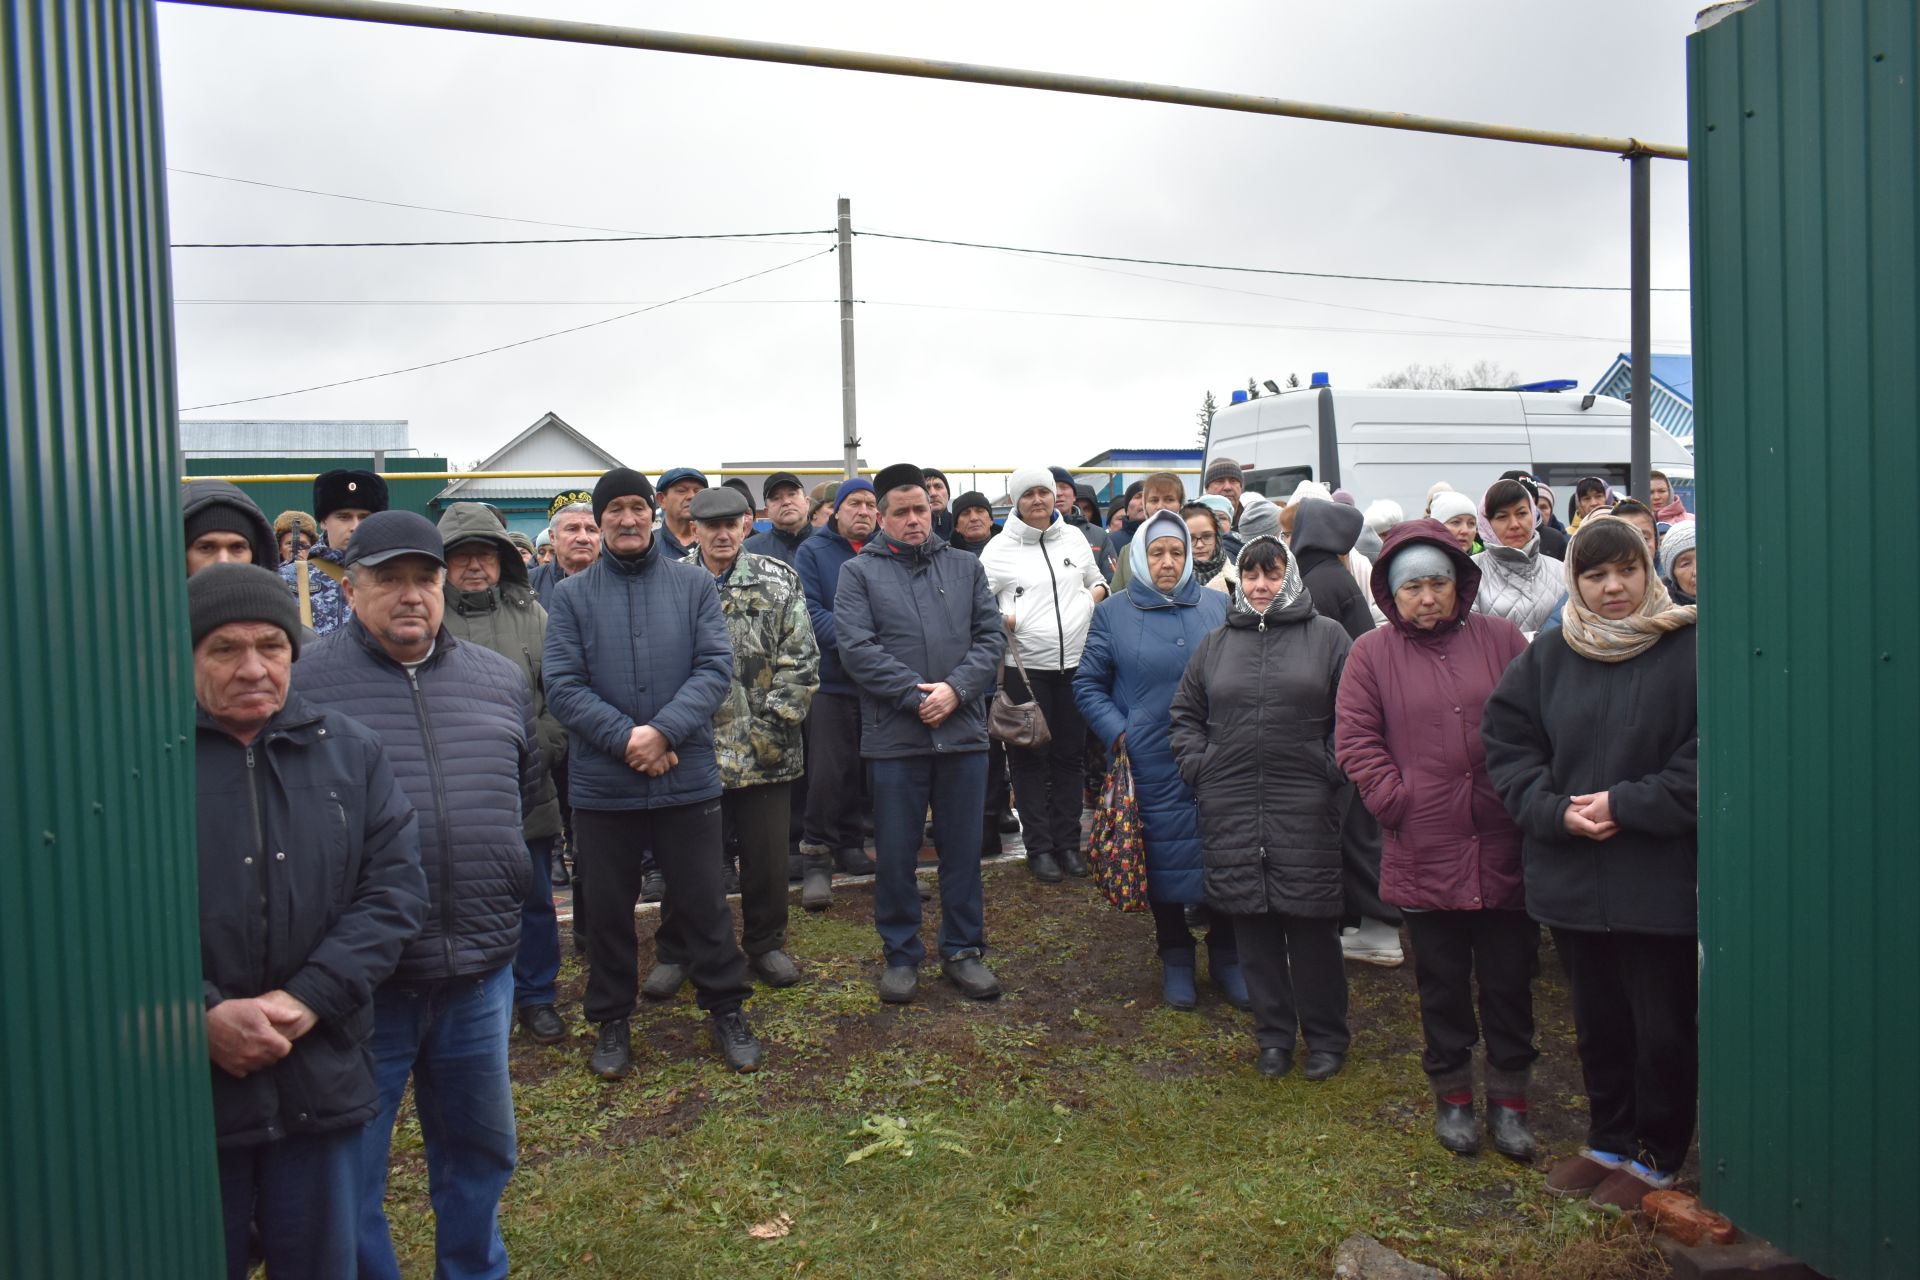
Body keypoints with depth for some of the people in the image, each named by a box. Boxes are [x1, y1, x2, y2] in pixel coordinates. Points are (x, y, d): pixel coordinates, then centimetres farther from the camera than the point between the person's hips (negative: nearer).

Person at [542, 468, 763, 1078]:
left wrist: (664, 730, -18)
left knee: (703, 902, 9)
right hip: (602, 783, 0)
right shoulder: (571, 595, 3)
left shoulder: (695, 584, 4)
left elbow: (716, 667, -5)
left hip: (688, 777, 0)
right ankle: (611, 1020, 30)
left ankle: (727, 1010, 26)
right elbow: (563, 685, -5)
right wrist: (625, 738, -17)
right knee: (608, 909, 12)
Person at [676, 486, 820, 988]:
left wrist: (770, 730, -7)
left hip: (764, 752, 1)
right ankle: (675, 952, 29)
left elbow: (802, 663, 0)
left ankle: (766, 944, 30)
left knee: (767, 853, 10)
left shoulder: (779, 581, 2)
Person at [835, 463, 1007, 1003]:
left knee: (962, 850, 11)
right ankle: (901, 954, 22)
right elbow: (857, 648, -9)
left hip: (963, 733, 2)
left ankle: (963, 949, 25)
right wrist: (916, 695, -15)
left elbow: (991, 635, 4)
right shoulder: (859, 572, 3)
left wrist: (956, 689, -12)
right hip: (895, 736, -2)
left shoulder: (965, 567, 12)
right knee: (895, 853, 7)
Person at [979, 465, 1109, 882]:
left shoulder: (1074, 538, 9)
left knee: (1071, 755, 10)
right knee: (1030, 758, 3)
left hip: (1074, 664, 3)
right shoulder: (1000, 547, -2)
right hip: (1026, 667, -3)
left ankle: (1068, 843, 21)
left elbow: (1097, 580, 23)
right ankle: (1039, 847, 13)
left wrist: (1096, 594, 1)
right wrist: (999, 620, -19)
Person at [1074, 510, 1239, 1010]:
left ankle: (1226, 956, 24)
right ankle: (1175, 958, 24)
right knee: (1164, 859, 7)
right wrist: (1119, 733, -8)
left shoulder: (1218, 607, 8)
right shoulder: (1113, 613, 4)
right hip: (1152, 767, -1)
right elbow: (1088, 684, 6)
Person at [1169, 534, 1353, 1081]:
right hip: (1231, 810, 3)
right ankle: (1273, 1032, 23)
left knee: (1311, 923, 1)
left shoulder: (1327, 636, 4)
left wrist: (1329, 770, -7)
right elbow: (1184, 717, 18)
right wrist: (1200, 769, 5)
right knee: (1253, 924, 8)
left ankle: (1325, 1035, 19)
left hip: (1305, 810, -3)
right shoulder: (1215, 643, 13)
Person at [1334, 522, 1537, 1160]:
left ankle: (1509, 1100, 29)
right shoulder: (1371, 654, 1)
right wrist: (1399, 803, -10)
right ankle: (1452, 1096, 31)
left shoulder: (1500, 639, 3)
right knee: (1443, 986, 14)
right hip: (1424, 856, -1)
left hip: (1505, 851, 1)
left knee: (1509, 983, 12)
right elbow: (1355, 744, -2)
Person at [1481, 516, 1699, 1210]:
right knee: (1597, 1022, 18)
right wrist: (1554, 811, -9)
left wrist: (1627, 804, -15)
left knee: (1664, 1028, 8)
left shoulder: (1690, 649, -8)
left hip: (1661, 878, -4)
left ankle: (1655, 1155, 27)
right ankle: (1609, 1140, 35)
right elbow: (1506, 744, 5)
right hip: (1573, 878, 4)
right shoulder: (1547, 655, 5)